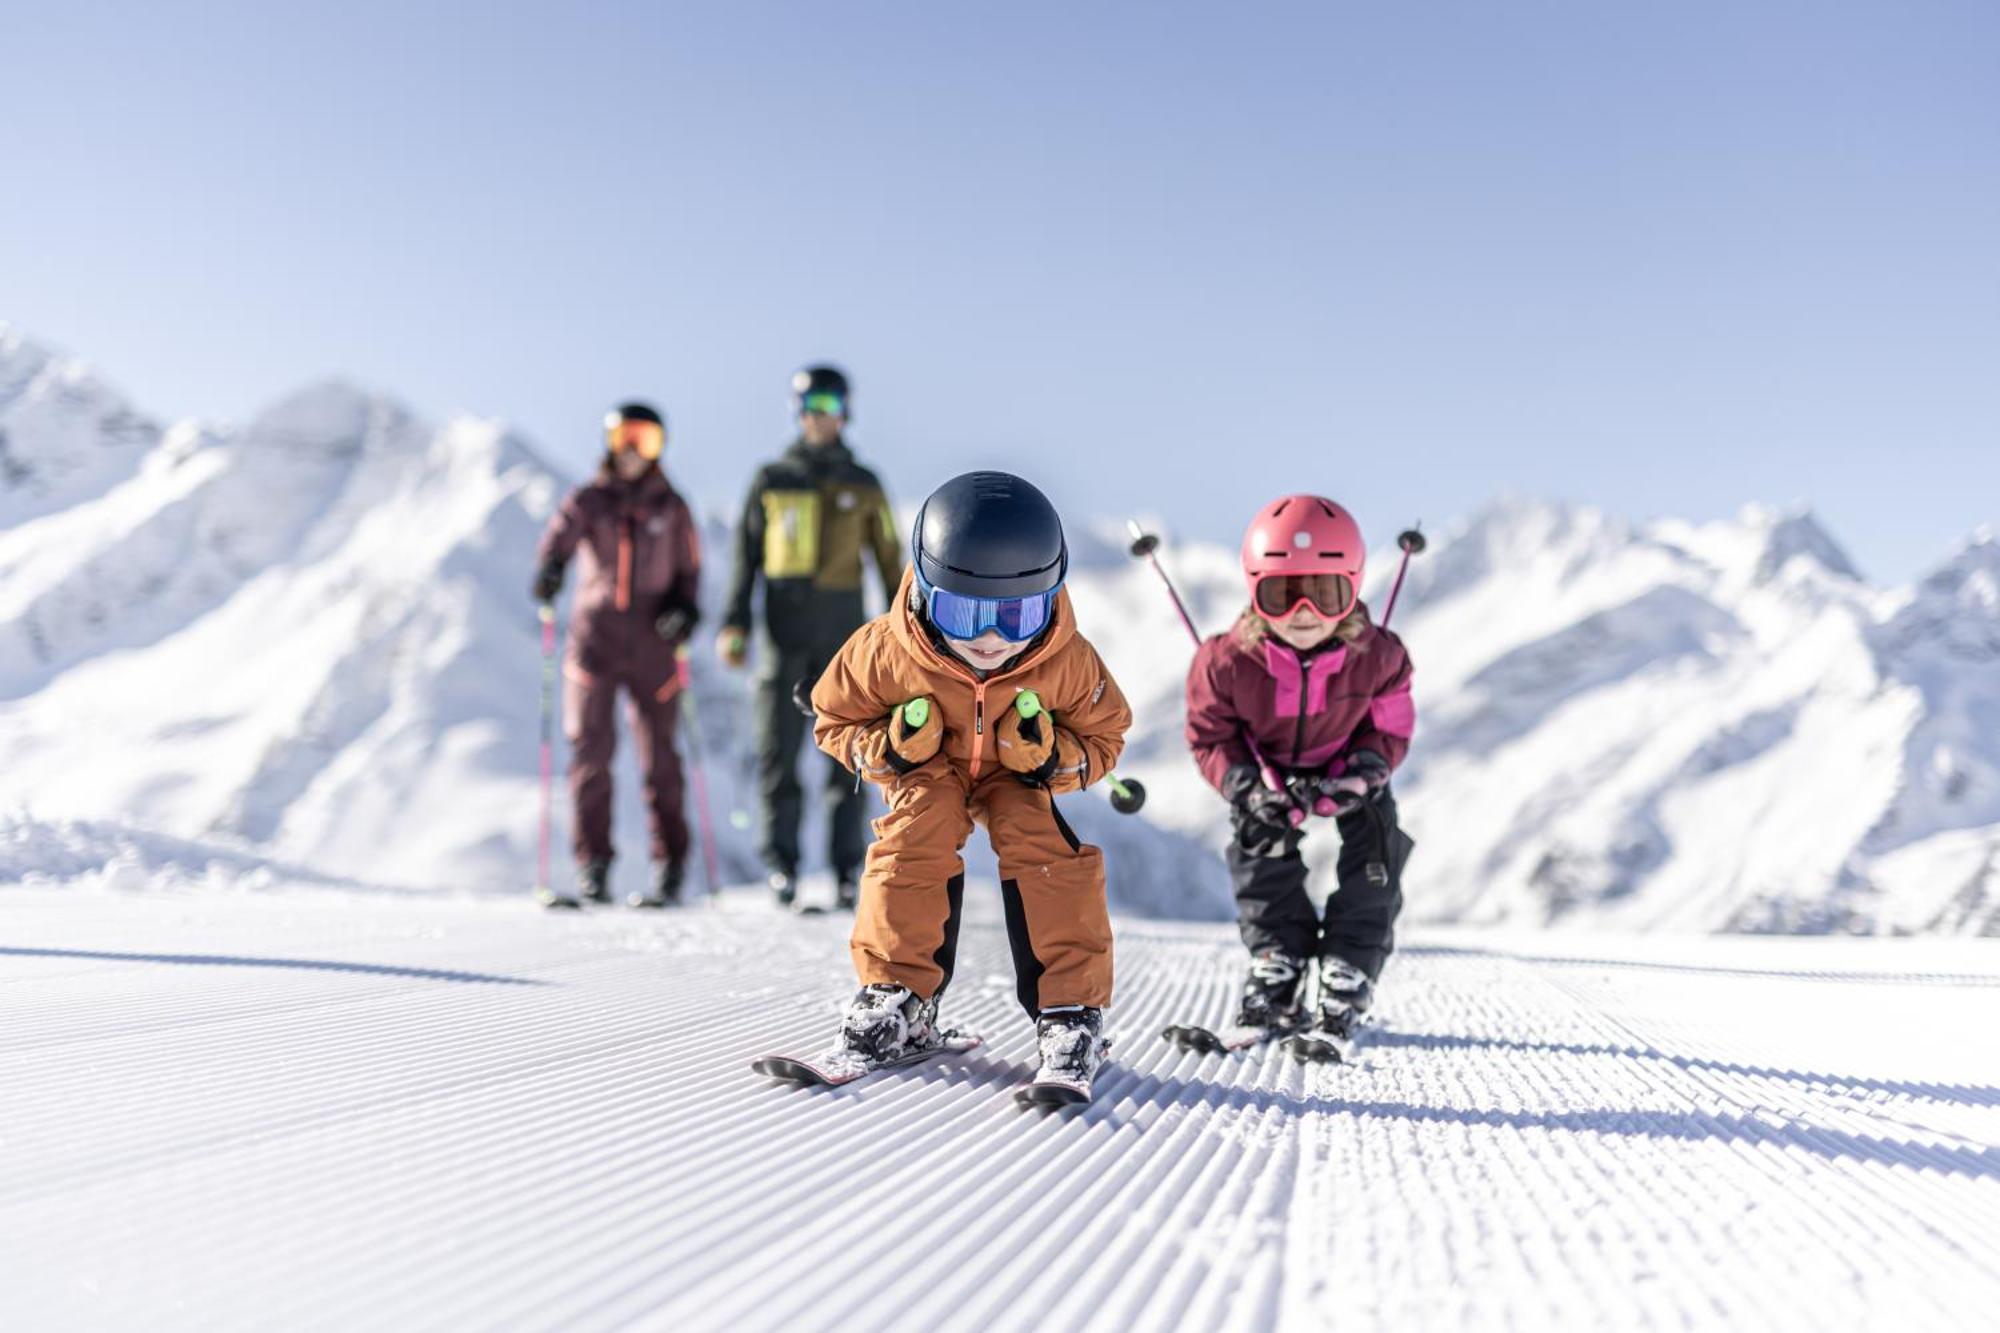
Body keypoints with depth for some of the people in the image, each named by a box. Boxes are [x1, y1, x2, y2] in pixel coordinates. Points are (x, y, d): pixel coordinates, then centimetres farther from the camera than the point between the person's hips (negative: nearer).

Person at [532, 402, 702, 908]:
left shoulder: (671, 507, 10)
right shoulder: (588, 500, 6)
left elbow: (689, 568, 14)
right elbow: (561, 532, -14)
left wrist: (685, 606, -7)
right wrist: (550, 567, -37)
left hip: (653, 641, 0)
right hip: (595, 636, 0)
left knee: (659, 754, 0)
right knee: (591, 749, -3)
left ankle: (669, 866, 8)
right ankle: (593, 866, 4)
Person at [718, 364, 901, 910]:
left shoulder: (863, 486, 8)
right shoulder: (772, 481, 9)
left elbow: (888, 559, 10)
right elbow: (746, 557, 10)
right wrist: (734, 625, 1)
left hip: (843, 632, 0)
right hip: (784, 631, 0)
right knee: (779, 747, 0)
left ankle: (847, 868, 4)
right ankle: (781, 863, 6)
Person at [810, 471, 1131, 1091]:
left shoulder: (1068, 664, -30)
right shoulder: (886, 654, -31)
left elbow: (1104, 737, -11)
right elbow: (834, 719, -12)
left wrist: (1053, 757, -33)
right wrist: (888, 748, -32)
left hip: (1020, 777, 0)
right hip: (926, 769, 0)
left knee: (1043, 848, -22)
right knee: (916, 838, -26)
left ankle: (1070, 1007, -13)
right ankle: (897, 993, -12)